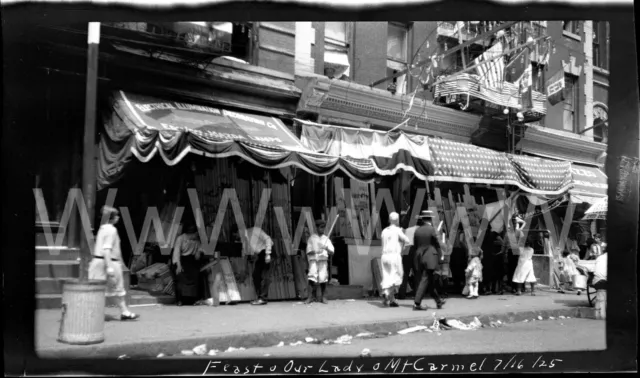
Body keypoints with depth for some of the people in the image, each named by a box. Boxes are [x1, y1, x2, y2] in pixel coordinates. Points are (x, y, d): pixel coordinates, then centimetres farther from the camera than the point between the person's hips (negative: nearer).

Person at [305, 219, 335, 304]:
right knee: (312, 278, -13)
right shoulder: (311, 238, 8)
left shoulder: (326, 238, 11)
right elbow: (308, 252, 6)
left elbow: (332, 252, 4)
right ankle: (310, 297, -11)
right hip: (313, 260, -1)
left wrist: (326, 248, -16)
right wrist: (315, 251, -14)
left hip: (323, 260, 1)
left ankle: (323, 297, 9)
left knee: (323, 278, -4)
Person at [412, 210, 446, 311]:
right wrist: (440, 256, 6)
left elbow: (415, 245, 11)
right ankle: (417, 303, -8)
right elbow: (437, 244, -6)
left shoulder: (417, 230, 6)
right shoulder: (431, 229, -10)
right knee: (425, 281, -3)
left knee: (430, 280, 15)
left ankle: (438, 301, 28)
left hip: (419, 258, 6)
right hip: (429, 258, -6)